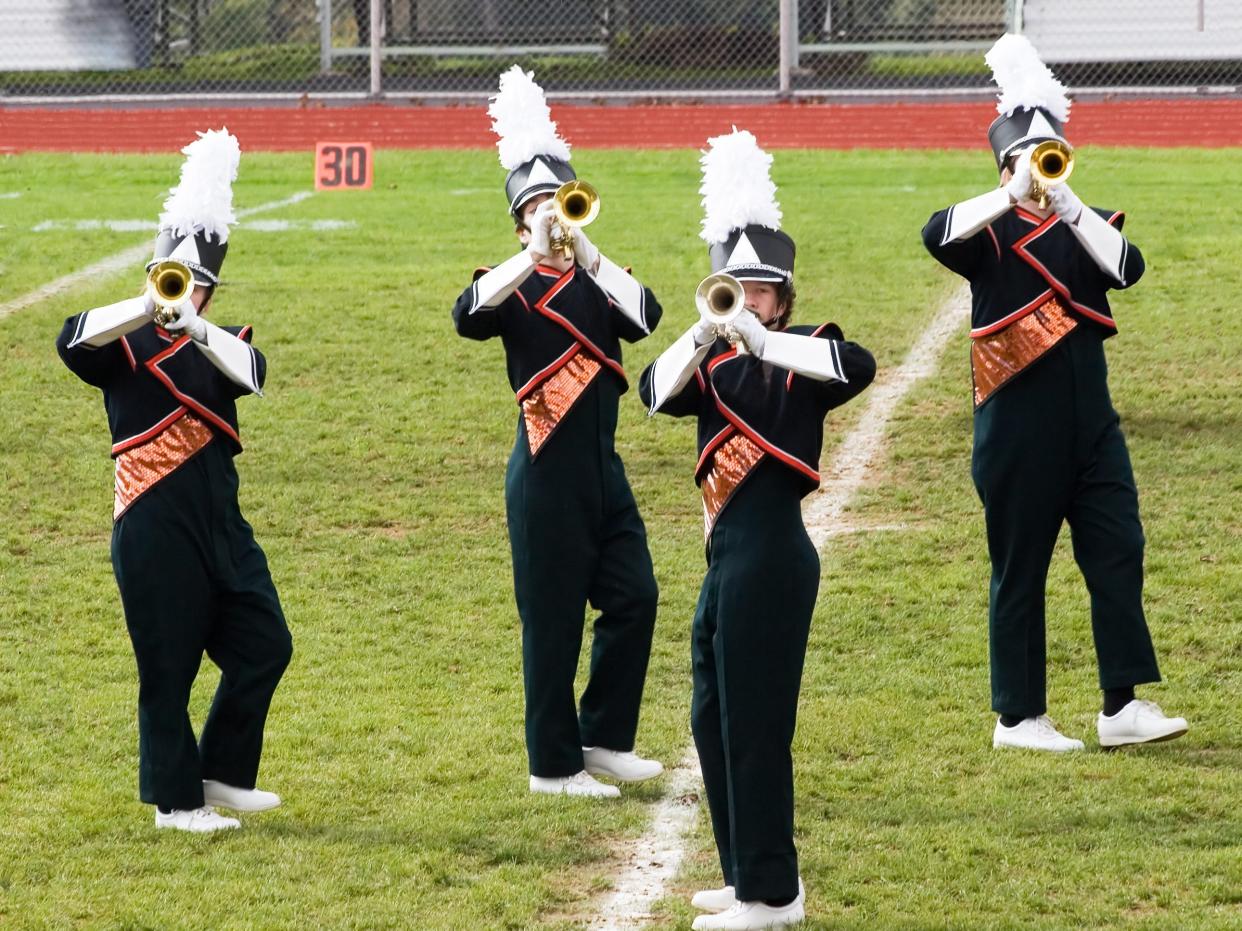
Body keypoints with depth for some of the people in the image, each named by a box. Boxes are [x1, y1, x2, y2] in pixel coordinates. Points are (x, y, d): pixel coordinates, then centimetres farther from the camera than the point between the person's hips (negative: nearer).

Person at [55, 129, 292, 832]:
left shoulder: (219, 344, 11)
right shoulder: (126, 345, 0)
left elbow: (253, 372, -13)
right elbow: (73, 341, -22)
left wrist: (194, 324, -28)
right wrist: (150, 307, -31)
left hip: (221, 522, 5)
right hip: (155, 529, -5)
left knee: (265, 647, 6)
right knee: (169, 667, 0)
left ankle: (223, 774, 20)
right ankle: (176, 801, 10)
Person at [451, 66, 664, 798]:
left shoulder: (596, 284, 9)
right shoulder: (514, 287, -3)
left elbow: (647, 318, -12)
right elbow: (468, 317, -26)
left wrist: (585, 250, -19)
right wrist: (535, 253, -28)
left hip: (603, 469, 5)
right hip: (546, 472, -5)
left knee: (635, 599, 3)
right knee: (554, 620, -1)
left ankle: (604, 739, 16)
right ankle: (554, 765, 8)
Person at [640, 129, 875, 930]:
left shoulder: (798, 356, -7)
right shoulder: (713, 362, 12)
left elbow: (859, 365, -28)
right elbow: (658, 392, -5)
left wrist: (760, 342, -31)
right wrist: (702, 337, -22)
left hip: (772, 558, -8)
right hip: (729, 556, 8)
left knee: (754, 724, -5)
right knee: (714, 721, 14)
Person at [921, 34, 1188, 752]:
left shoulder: (1084, 228, 11)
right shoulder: (992, 231, -1)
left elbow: (1127, 266, -11)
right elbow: (938, 235, -23)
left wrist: (1065, 201, -20)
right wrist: (1016, 196, -29)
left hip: (1089, 424, 4)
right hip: (1017, 431, -4)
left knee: (1119, 554, -3)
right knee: (1020, 571, 2)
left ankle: (1123, 707, 0)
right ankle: (1018, 718, 10)